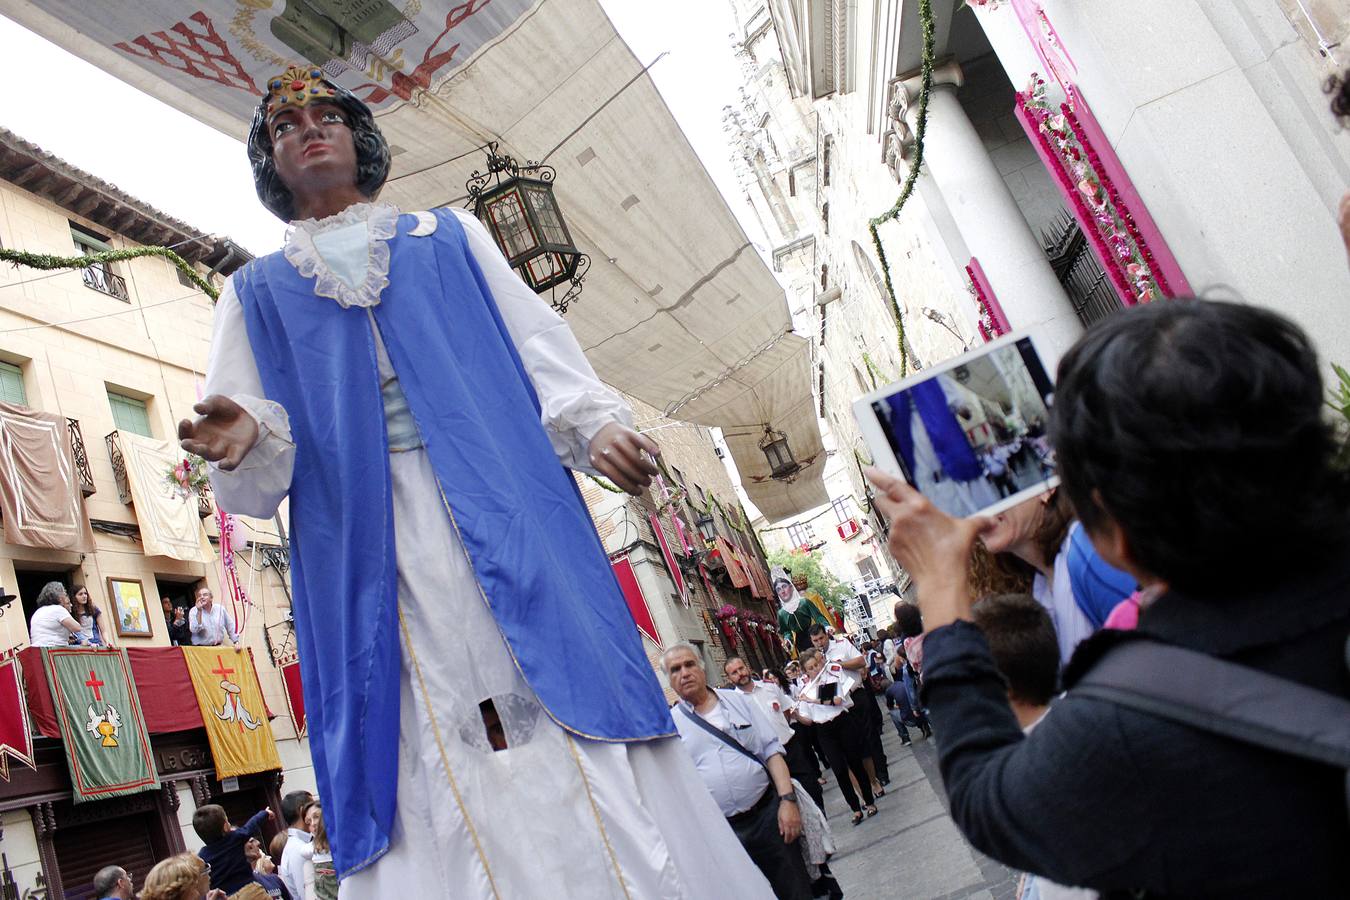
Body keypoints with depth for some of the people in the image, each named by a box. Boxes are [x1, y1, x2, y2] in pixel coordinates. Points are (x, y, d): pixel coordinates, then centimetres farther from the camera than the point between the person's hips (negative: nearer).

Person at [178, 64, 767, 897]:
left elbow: (540, 346, 9)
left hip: (509, 522, 0)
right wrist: (248, 442, -15)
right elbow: (256, 480, 9)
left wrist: (595, 423, -11)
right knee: (434, 783, -3)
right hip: (374, 560, 1)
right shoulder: (257, 295, 20)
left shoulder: (452, 237, 21)